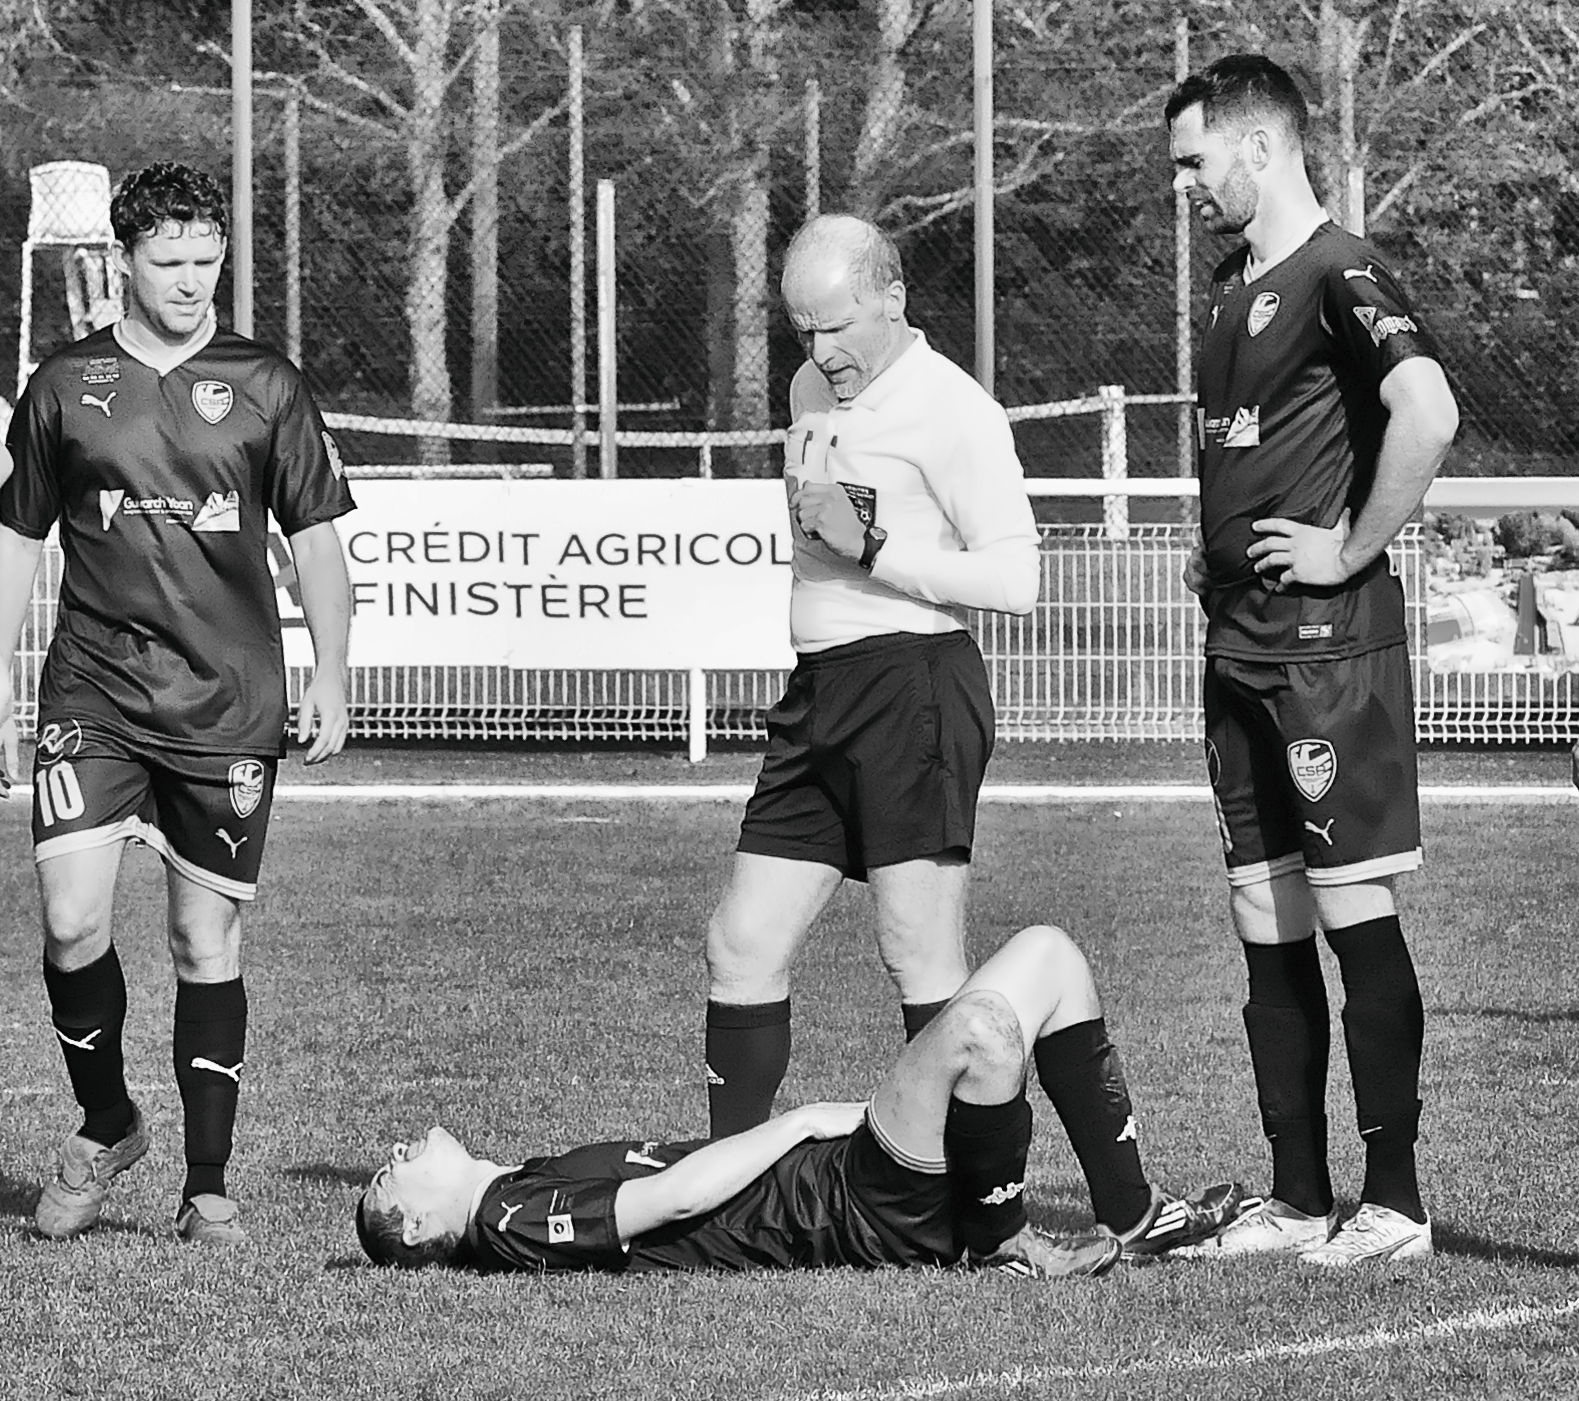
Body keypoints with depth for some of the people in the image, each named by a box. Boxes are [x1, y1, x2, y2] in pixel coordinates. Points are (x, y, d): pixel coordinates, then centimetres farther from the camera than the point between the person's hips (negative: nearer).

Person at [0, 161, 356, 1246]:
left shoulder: (265, 387, 5)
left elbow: (315, 537, 9)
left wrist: (331, 676, -1)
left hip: (228, 707, 0)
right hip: (93, 697, 0)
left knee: (209, 941, 2)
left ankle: (209, 1187, 11)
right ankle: (106, 1126, 12)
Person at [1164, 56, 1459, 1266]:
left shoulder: (1339, 277, -12)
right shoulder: (1236, 284, 16)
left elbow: (1428, 415, -28)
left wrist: (1352, 550, -19)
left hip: (1328, 643, -9)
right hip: (1241, 643, 9)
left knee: (1353, 913, -6)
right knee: (1267, 927, 9)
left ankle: (1395, 1203, -1)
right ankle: (1299, 1201, 14)